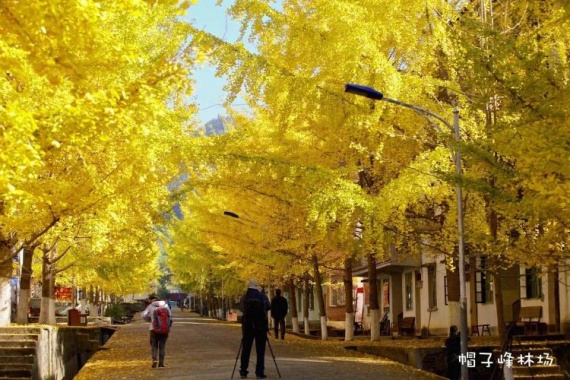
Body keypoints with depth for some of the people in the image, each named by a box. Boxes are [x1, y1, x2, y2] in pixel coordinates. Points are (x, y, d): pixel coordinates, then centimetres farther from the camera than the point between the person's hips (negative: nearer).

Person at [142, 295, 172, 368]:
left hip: (154, 329, -1)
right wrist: (168, 326, 13)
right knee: (162, 346, 8)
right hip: (164, 329, 1)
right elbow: (170, 317, 2)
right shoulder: (165, 305, 7)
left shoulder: (151, 306, 1)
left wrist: (150, 320, 10)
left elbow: (144, 315, -8)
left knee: (154, 345, 11)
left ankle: (154, 359, -10)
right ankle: (161, 363, 4)